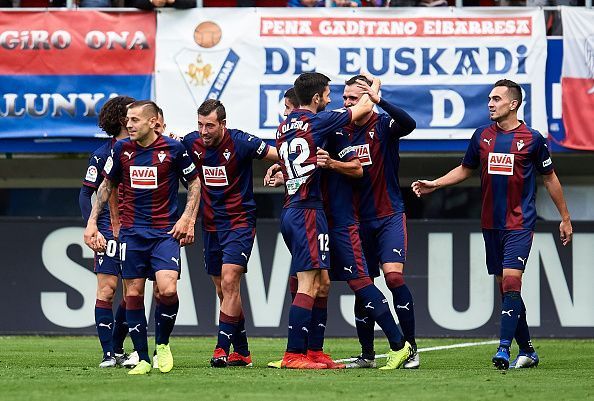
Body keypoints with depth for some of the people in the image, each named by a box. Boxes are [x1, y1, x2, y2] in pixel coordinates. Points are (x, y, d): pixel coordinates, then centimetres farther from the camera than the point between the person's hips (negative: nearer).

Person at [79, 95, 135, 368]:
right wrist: (93, 226, -8)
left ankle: (117, 349, 16)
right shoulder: (102, 155, -2)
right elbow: (86, 194, 0)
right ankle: (108, 354, -7)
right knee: (107, 288, -9)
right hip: (111, 228, -4)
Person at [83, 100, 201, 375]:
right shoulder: (121, 149, 3)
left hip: (165, 232, -3)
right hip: (132, 232, 3)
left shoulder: (173, 149, -5)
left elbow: (194, 182, 7)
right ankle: (143, 359, 8)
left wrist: (187, 218, -3)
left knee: (167, 290, -19)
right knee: (133, 294, 0)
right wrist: (92, 222, 10)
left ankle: (163, 344, 6)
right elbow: (106, 185, 16)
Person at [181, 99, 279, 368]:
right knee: (223, 291, 8)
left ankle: (222, 349, -18)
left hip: (240, 222, -5)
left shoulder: (240, 142, -14)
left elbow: (279, 155, -5)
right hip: (211, 225, 5)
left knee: (229, 281, -18)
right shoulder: (191, 143, -1)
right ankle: (241, 351, 17)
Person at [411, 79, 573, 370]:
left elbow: (549, 178, 7)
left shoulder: (532, 139, -3)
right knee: (505, 287, 6)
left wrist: (565, 218, 11)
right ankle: (527, 350, 16)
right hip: (491, 224, 4)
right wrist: (434, 185, 7)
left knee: (511, 281, -17)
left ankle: (504, 350, -22)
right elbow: (465, 169, 20)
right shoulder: (482, 136, 7)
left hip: (520, 224, -4)